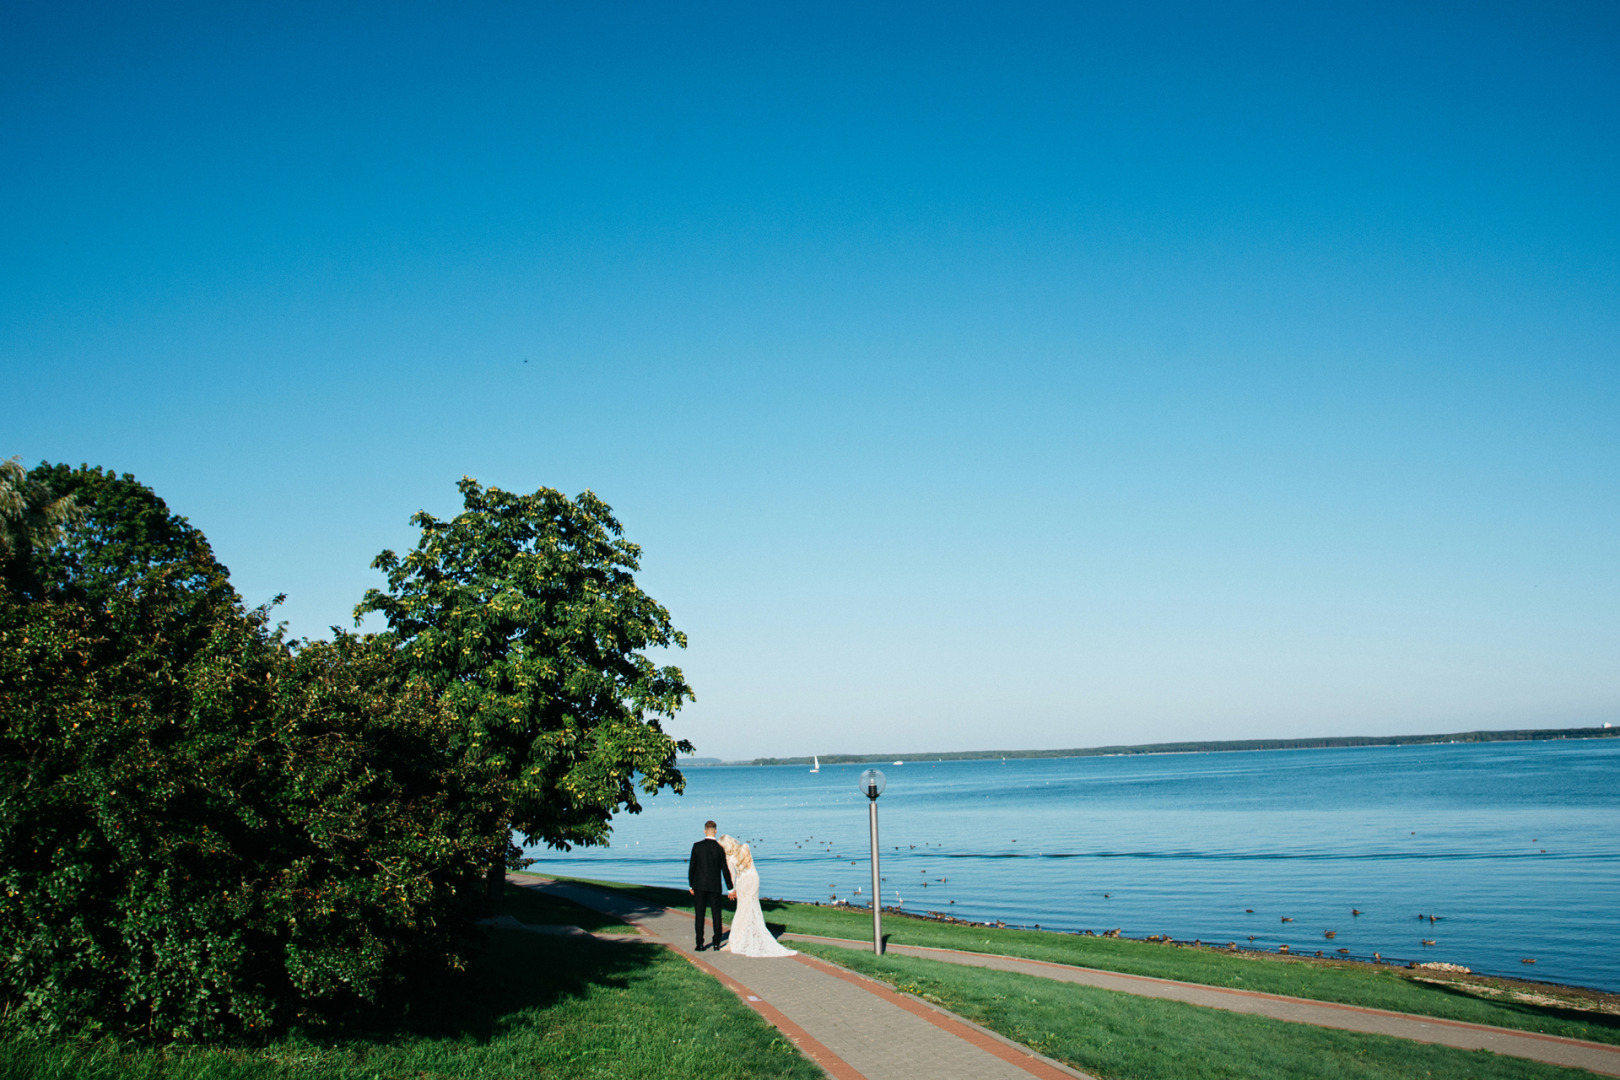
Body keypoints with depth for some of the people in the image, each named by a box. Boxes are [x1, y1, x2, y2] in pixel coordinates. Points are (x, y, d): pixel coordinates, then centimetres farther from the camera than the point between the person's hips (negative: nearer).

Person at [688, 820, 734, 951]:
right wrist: (730, 889, 5)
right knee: (716, 914, 9)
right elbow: (725, 870, -2)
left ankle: (700, 944, 2)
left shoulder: (697, 846, -6)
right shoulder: (720, 848, -5)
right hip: (715, 886, 1)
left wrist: (690, 885, 7)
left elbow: (691, 867, -3)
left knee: (699, 914, 3)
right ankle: (716, 943, 9)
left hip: (699, 885, -1)